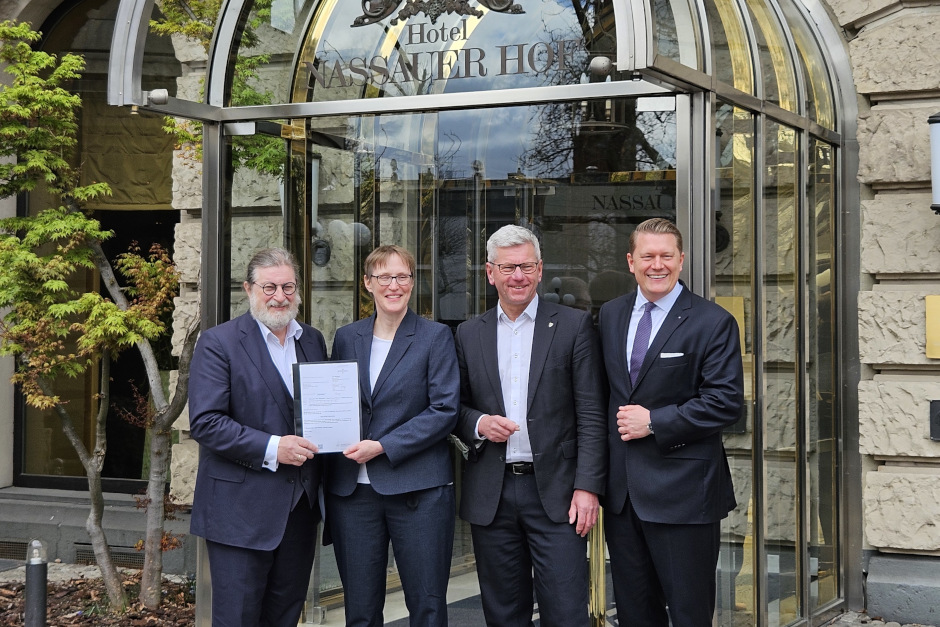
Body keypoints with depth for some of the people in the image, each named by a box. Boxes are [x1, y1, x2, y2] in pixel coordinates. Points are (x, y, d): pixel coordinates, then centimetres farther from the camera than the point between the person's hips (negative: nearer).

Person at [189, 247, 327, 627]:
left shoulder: (313, 341, 11)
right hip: (241, 508, -6)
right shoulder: (218, 343, -8)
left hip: (300, 505, 6)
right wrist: (270, 448, -22)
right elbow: (204, 422, -16)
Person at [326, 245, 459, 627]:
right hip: (352, 490, 4)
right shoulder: (346, 338, 12)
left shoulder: (436, 337, 0)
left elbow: (445, 410, -8)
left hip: (418, 490, -3)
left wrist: (383, 446, -14)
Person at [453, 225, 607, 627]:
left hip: (555, 490, -3)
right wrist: (477, 424, -8)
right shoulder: (469, 334, 11)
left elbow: (591, 415, -2)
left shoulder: (574, 326, 2)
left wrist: (587, 487, -10)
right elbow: (455, 408, 15)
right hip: (491, 496, 3)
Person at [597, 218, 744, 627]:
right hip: (621, 488, 5)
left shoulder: (713, 323, -7)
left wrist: (654, 422, -16)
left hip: (683, 491, -5)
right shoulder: (609, 316, 10)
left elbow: (726, 404, -13)